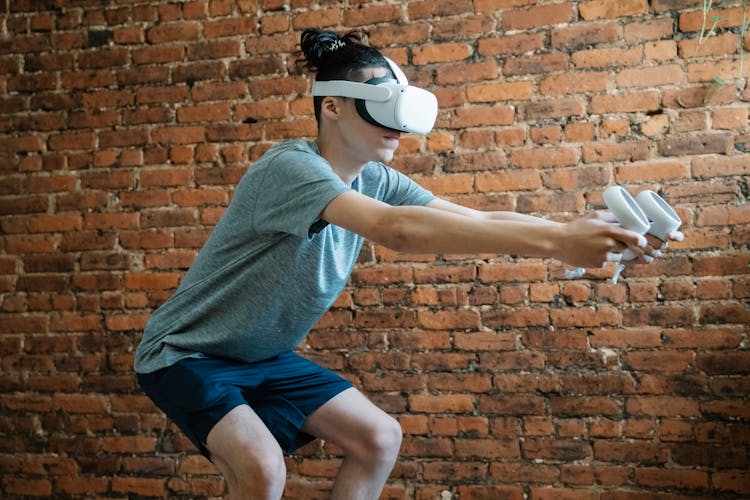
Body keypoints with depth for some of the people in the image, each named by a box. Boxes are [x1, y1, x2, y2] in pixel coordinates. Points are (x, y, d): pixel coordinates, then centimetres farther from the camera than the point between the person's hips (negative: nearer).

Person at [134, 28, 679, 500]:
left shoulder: (374, 180, -5)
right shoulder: (290, 167, -30)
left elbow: (476, 218, -11)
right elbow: (395, 229, -45)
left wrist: (575, 231, -28)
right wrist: (553, 240, -48)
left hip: (263, 357, 8)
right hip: (188, 353, -7)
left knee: (379, 437, 3)